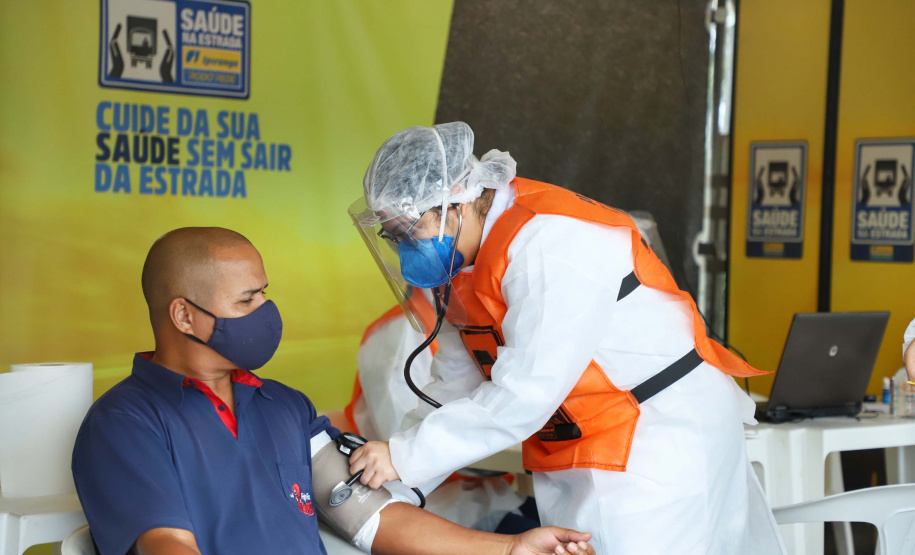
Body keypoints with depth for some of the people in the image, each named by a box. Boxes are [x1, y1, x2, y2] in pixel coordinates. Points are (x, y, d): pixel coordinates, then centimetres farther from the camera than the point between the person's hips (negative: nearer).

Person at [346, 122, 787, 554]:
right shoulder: (459, 261, 5)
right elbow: (455, 391, 9)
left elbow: (524, 395, -29)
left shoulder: (552, 243, -25)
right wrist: (391, 479, -4)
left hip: (663, 433, -9)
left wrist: (406, 457, -24)